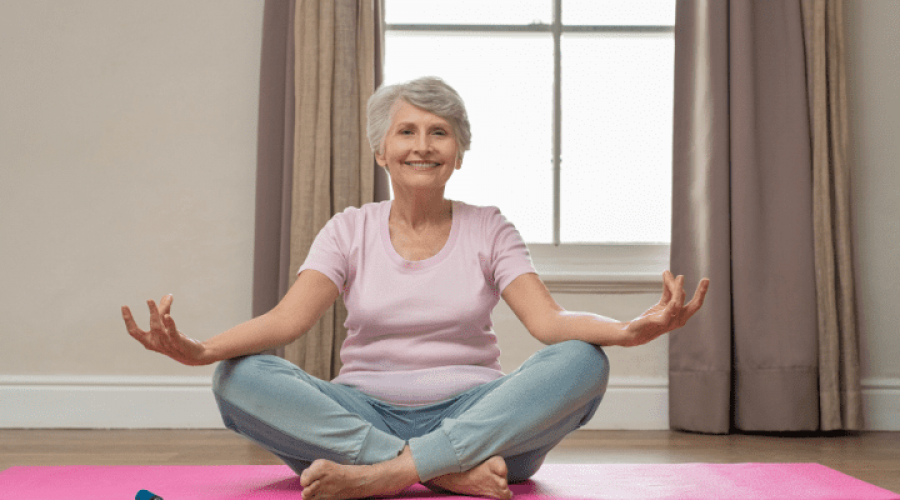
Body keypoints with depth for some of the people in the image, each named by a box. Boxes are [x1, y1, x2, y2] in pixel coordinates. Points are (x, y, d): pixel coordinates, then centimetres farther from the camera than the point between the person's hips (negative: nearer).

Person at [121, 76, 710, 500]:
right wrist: (198, 349, -28)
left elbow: (548, 320, -8)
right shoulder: (350, 230, 8)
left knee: (583, 361, -27)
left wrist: (629, 329, -30)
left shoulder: (489, 229, 7)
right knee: (240, 378, -25)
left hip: (474, 417, 0)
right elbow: (286, 319, -7)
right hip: (364, 417, 1)